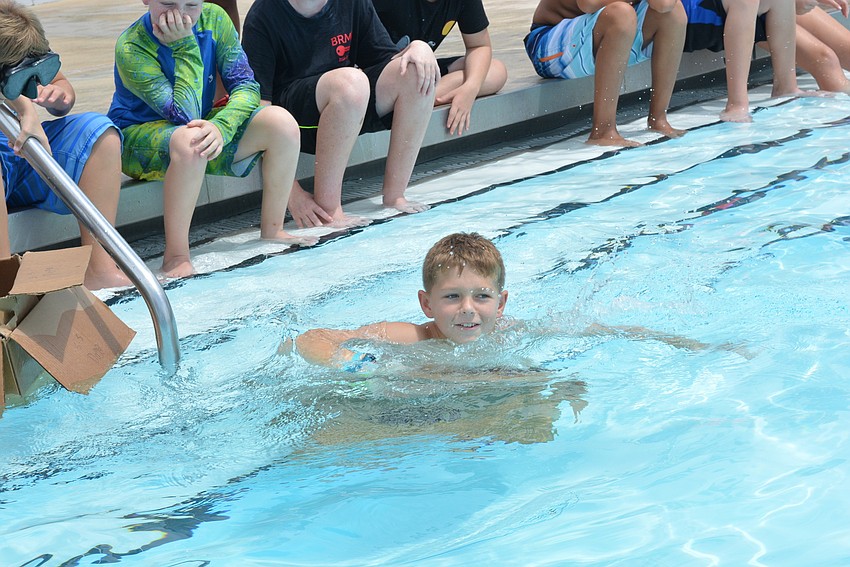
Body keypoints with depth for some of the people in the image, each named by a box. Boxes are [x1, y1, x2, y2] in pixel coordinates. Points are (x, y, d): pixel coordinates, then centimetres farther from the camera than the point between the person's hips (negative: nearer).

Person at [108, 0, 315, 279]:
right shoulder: (131, 48, -23)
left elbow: (247, 86, -12)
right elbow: (185, 115, -30)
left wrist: (221, 126, -32)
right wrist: (184, 46, -31)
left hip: (203, 127, 6)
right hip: (138, 139, -5)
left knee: (281, 123, -15)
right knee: (190, 139, -40)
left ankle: (272, 230, -2)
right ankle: (176, 257, -33)